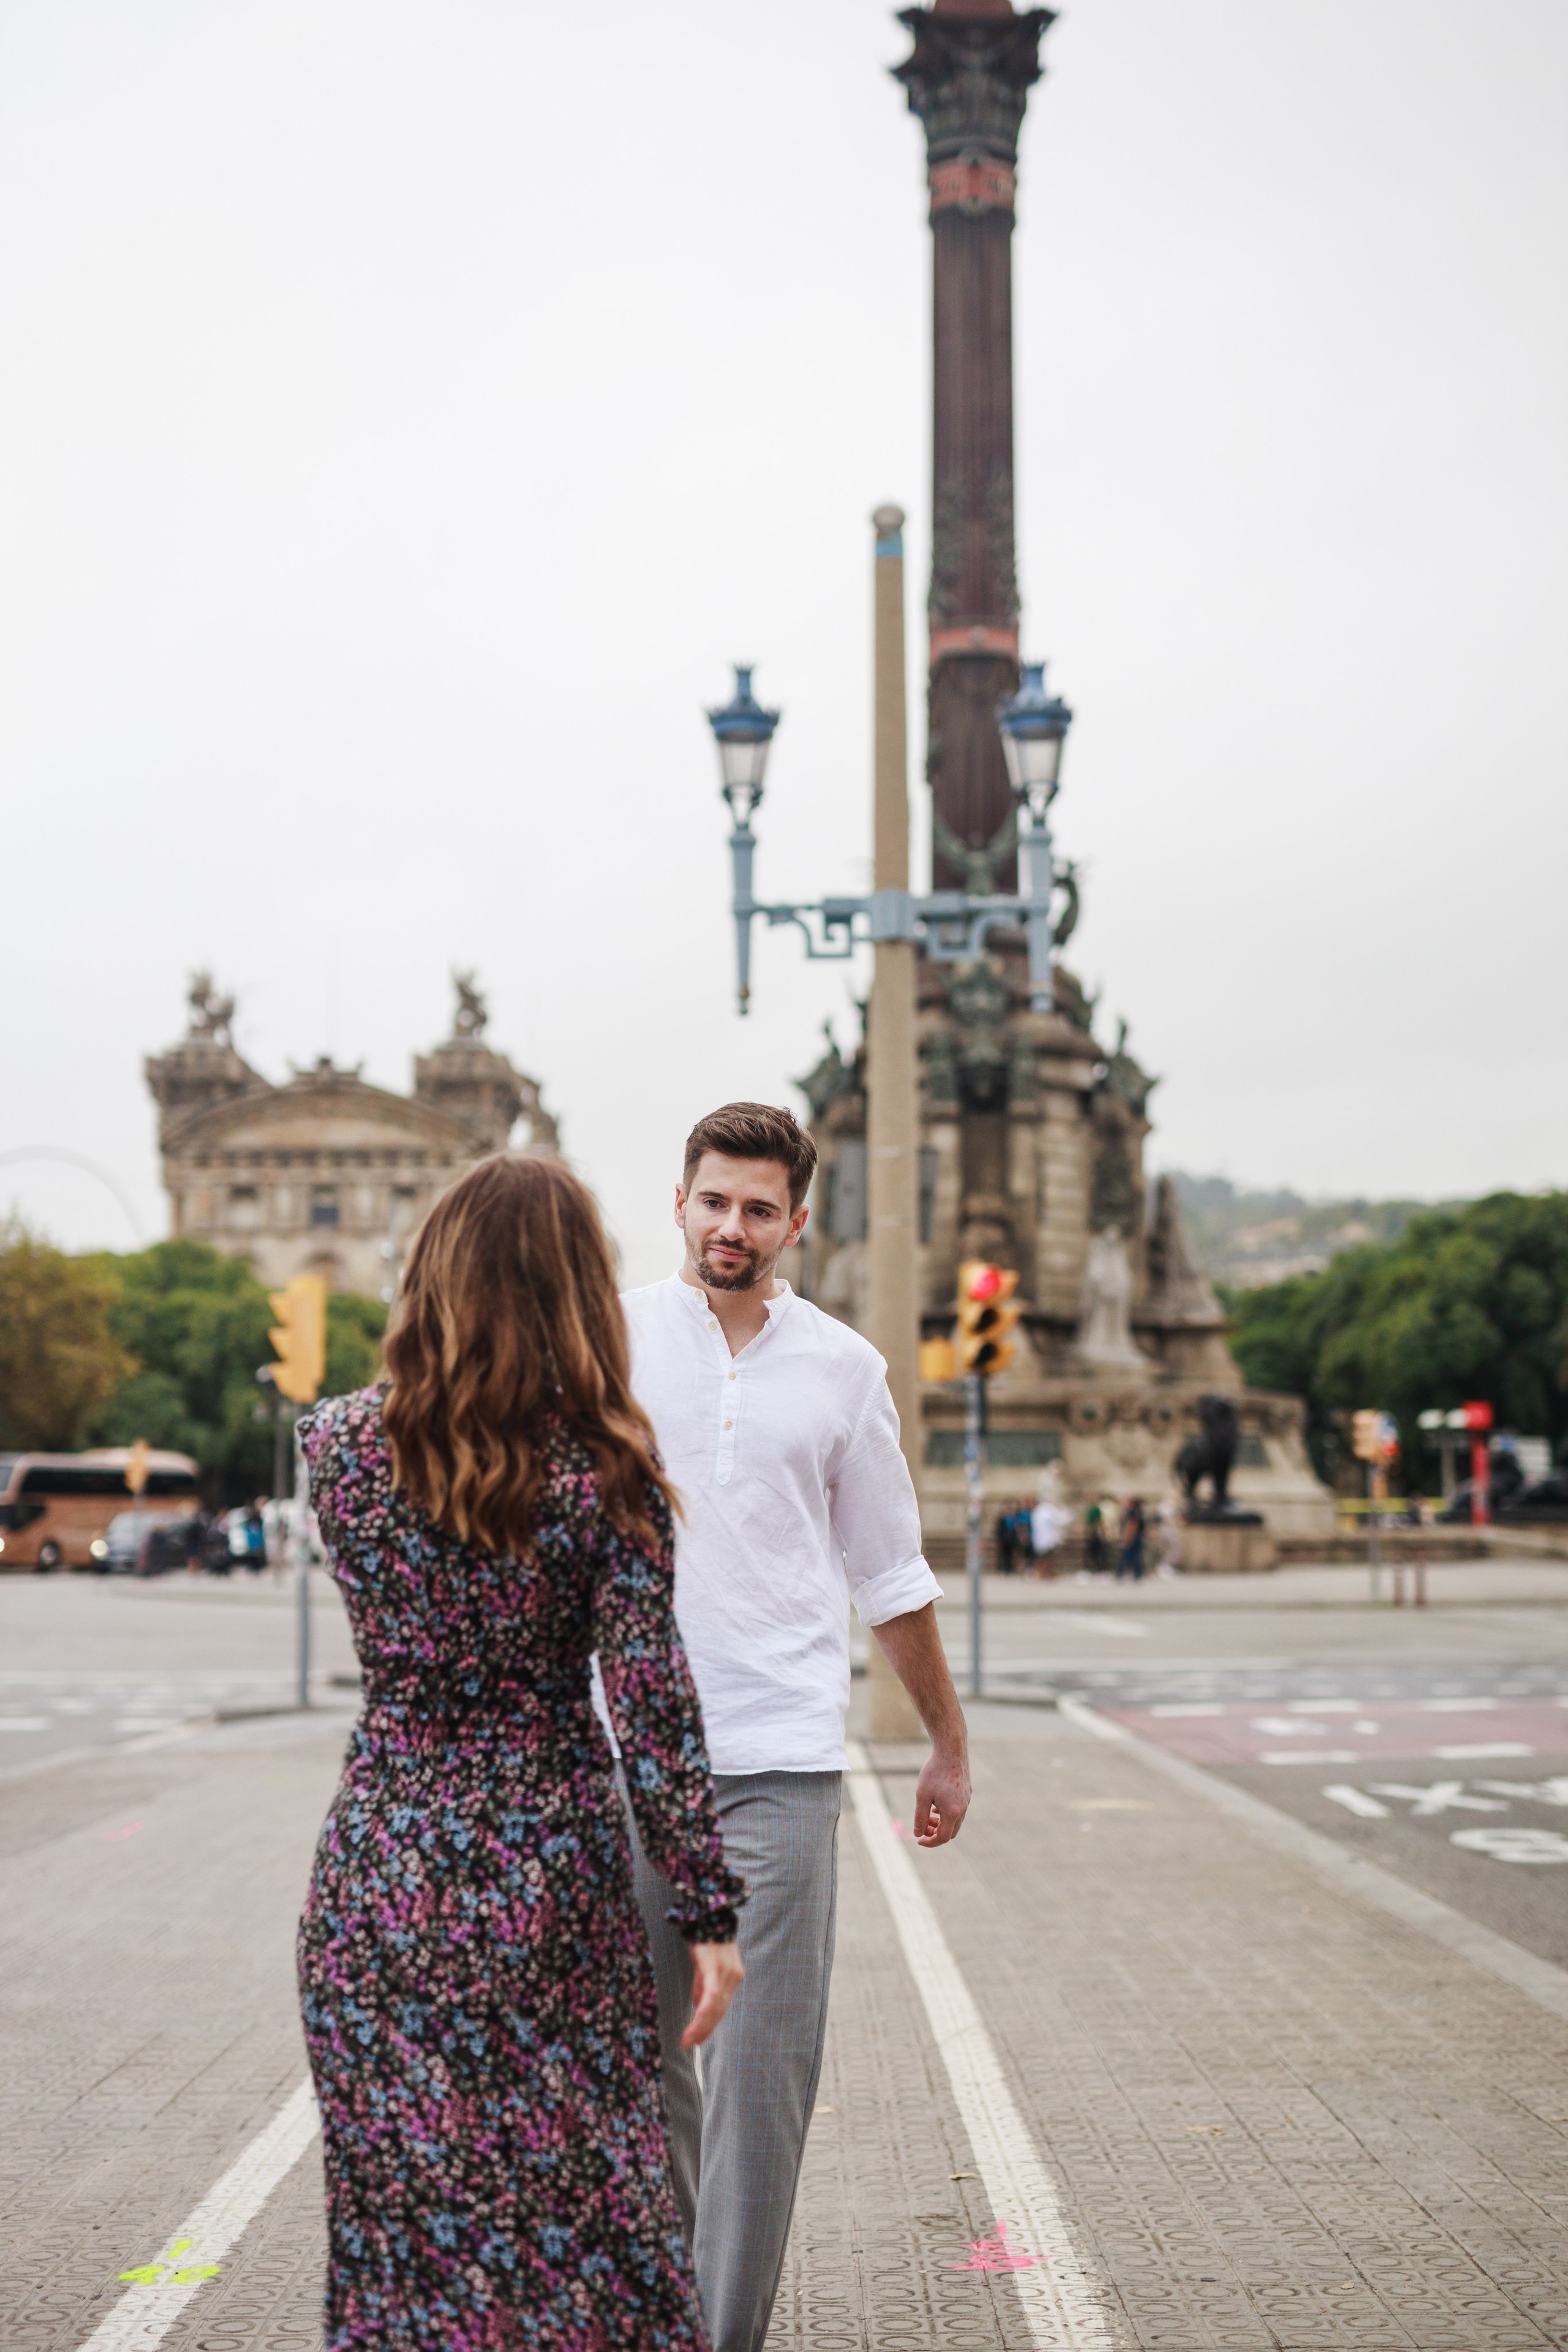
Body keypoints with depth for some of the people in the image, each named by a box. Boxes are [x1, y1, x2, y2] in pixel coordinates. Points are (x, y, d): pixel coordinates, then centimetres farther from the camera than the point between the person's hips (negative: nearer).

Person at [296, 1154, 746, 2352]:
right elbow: (651, 1701, -12)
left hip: (379, 1877, 2)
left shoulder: (342, 1439, -4)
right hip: (551, 1879, -2)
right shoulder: (603, 1468, -11)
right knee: (576, 2203, 11)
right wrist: (709, 1909, -5)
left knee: (401, 2206, 12)